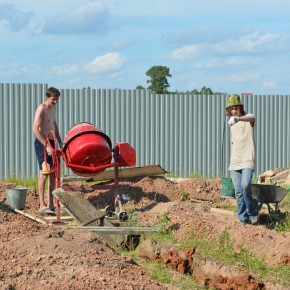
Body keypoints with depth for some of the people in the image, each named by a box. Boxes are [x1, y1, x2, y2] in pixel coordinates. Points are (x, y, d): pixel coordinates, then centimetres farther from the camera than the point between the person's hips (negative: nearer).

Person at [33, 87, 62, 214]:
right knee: (45, 172, -12)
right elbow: (35, 129, -22)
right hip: (42, 143, -9)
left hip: (51, 142, 9)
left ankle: (51, 204, 12)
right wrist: (46, 146, -25)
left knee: (53, 173, 7)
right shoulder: (41, 109, -13)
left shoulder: (53, 108, 14)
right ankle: (42, 205, -12)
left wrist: (60, 142, 21)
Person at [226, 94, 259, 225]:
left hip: (247, 160, -6)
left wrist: (238, 119, -52)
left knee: (245, 185, -25)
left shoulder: (248, 118, -4)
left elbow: (252, 118, -31)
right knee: (238, 192, 2)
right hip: (235, 162, 6)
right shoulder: (232, 123, 16)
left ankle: (252, 212, -7)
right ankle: (243, 219, 8)